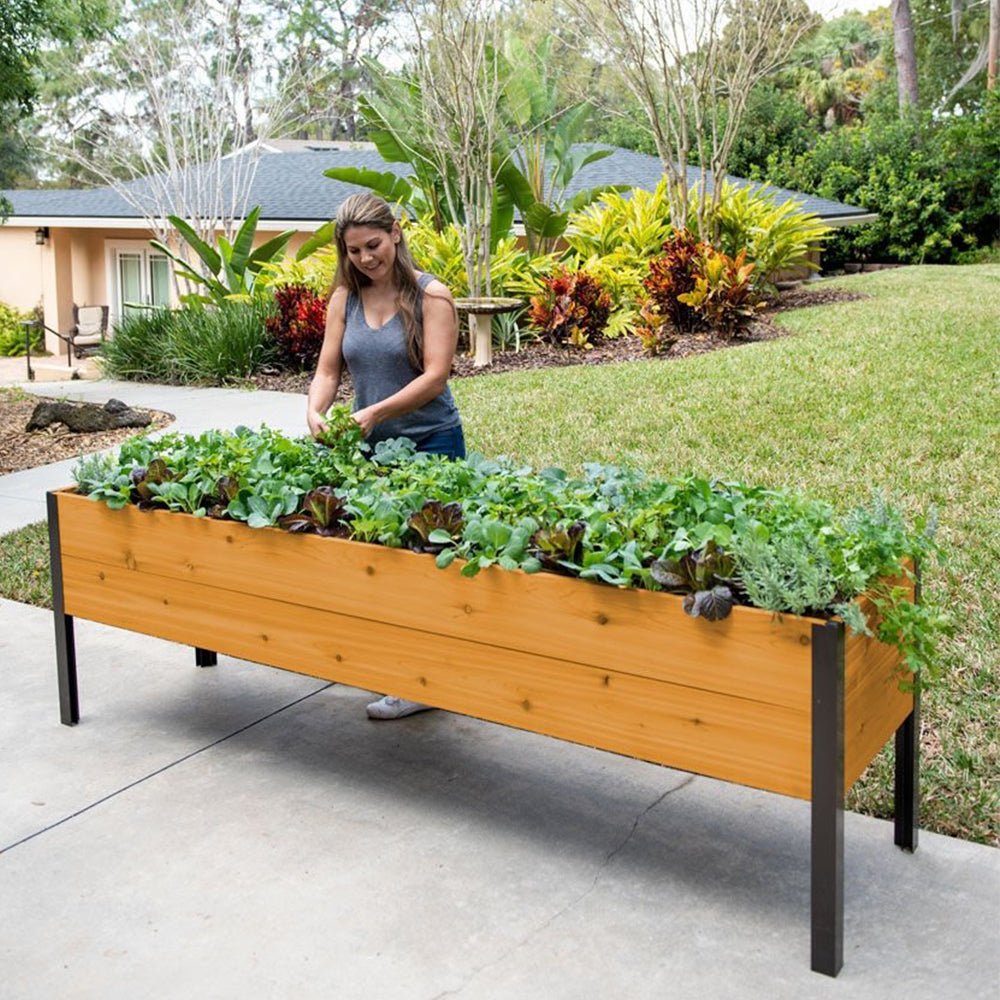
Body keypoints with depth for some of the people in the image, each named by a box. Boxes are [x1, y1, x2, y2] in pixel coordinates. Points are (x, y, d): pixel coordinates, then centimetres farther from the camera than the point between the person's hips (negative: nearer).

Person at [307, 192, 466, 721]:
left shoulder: (430, 296, -8)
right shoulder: (344, 299, 7)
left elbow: (434, 376, -16)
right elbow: (328, 369, 5)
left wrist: (376, 411, -27)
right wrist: (314, 411, -16)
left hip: (429, 443, -5)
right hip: (369, 445, 5)